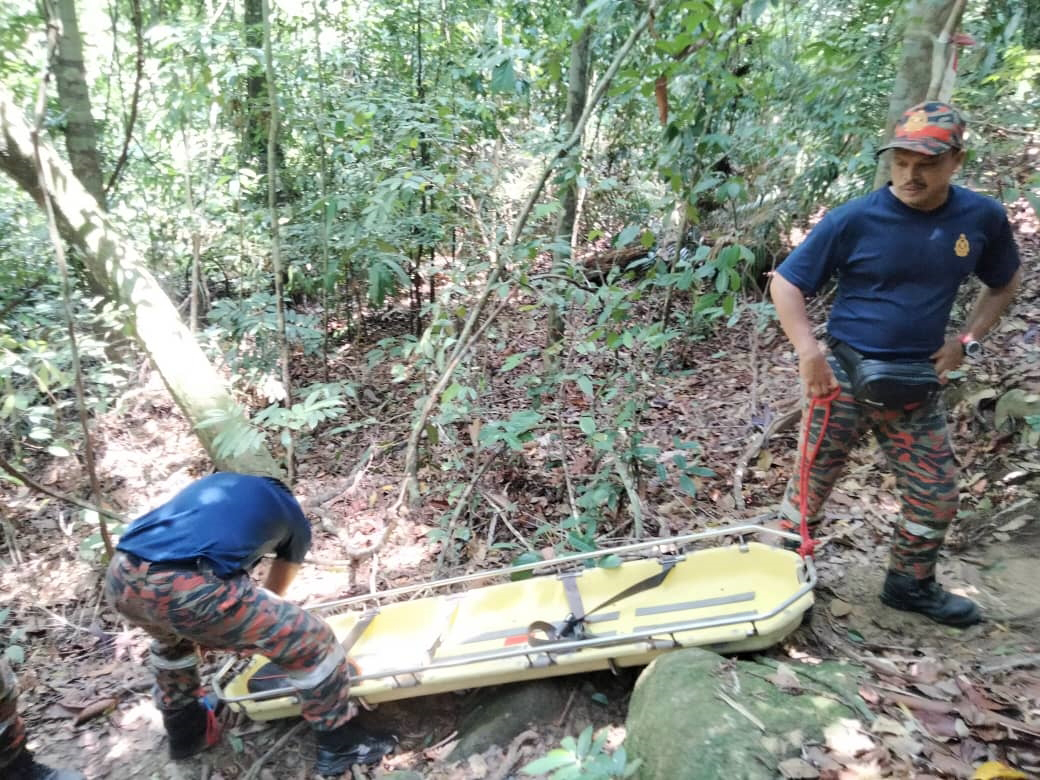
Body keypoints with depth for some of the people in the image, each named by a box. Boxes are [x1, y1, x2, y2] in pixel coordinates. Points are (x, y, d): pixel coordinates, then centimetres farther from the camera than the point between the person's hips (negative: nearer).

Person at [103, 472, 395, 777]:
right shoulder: (292, 517, 25)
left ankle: (186, 732, 52)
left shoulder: (215, 481, 36)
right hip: (188, 589, -6)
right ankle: (339, 745, 26)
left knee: (172, 635, 41)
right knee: (312, 641, 11)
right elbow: (273, 596, 38)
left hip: (121, 577, 7)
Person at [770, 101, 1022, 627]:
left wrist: (967, 339, 2)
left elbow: (1005, 283, 16)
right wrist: (808, 351, -21)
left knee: (936, 496, 12)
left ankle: (911, 584, 35)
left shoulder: (982, 218, -2)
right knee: (812, 482, 5)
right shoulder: (854, 219, -13)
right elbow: (785, 283, -9)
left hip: (918, 384, 4)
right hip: (845, 375, -4)